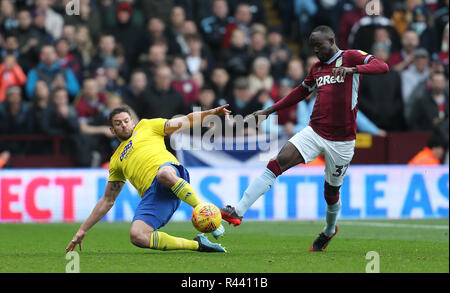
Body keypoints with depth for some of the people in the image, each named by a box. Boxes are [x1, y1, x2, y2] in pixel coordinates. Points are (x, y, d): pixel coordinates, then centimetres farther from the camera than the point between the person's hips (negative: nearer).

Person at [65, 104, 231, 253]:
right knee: (137, 236, -26)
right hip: (151, 194, 3)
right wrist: (82, 230, 31)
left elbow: (184, 122, 20)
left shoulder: (146, 127, 27)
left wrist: (211, 113, 3)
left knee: (165, 174, -43)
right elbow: (107, 201, 35)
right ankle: (196, 245, -16)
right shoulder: (116, 161, 33)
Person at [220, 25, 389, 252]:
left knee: (331, 191, 8)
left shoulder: (351, 57, -3)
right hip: (314, 132, 4)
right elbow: (300, 93, 29)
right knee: (276, 164, -17)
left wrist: (352, 69, -35)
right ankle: (237, 212, -24)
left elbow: (382, 67, -18)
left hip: (341, 140, -4)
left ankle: (329, 230, 41)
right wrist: (269, 111, 25)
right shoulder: (317, 67, 15)